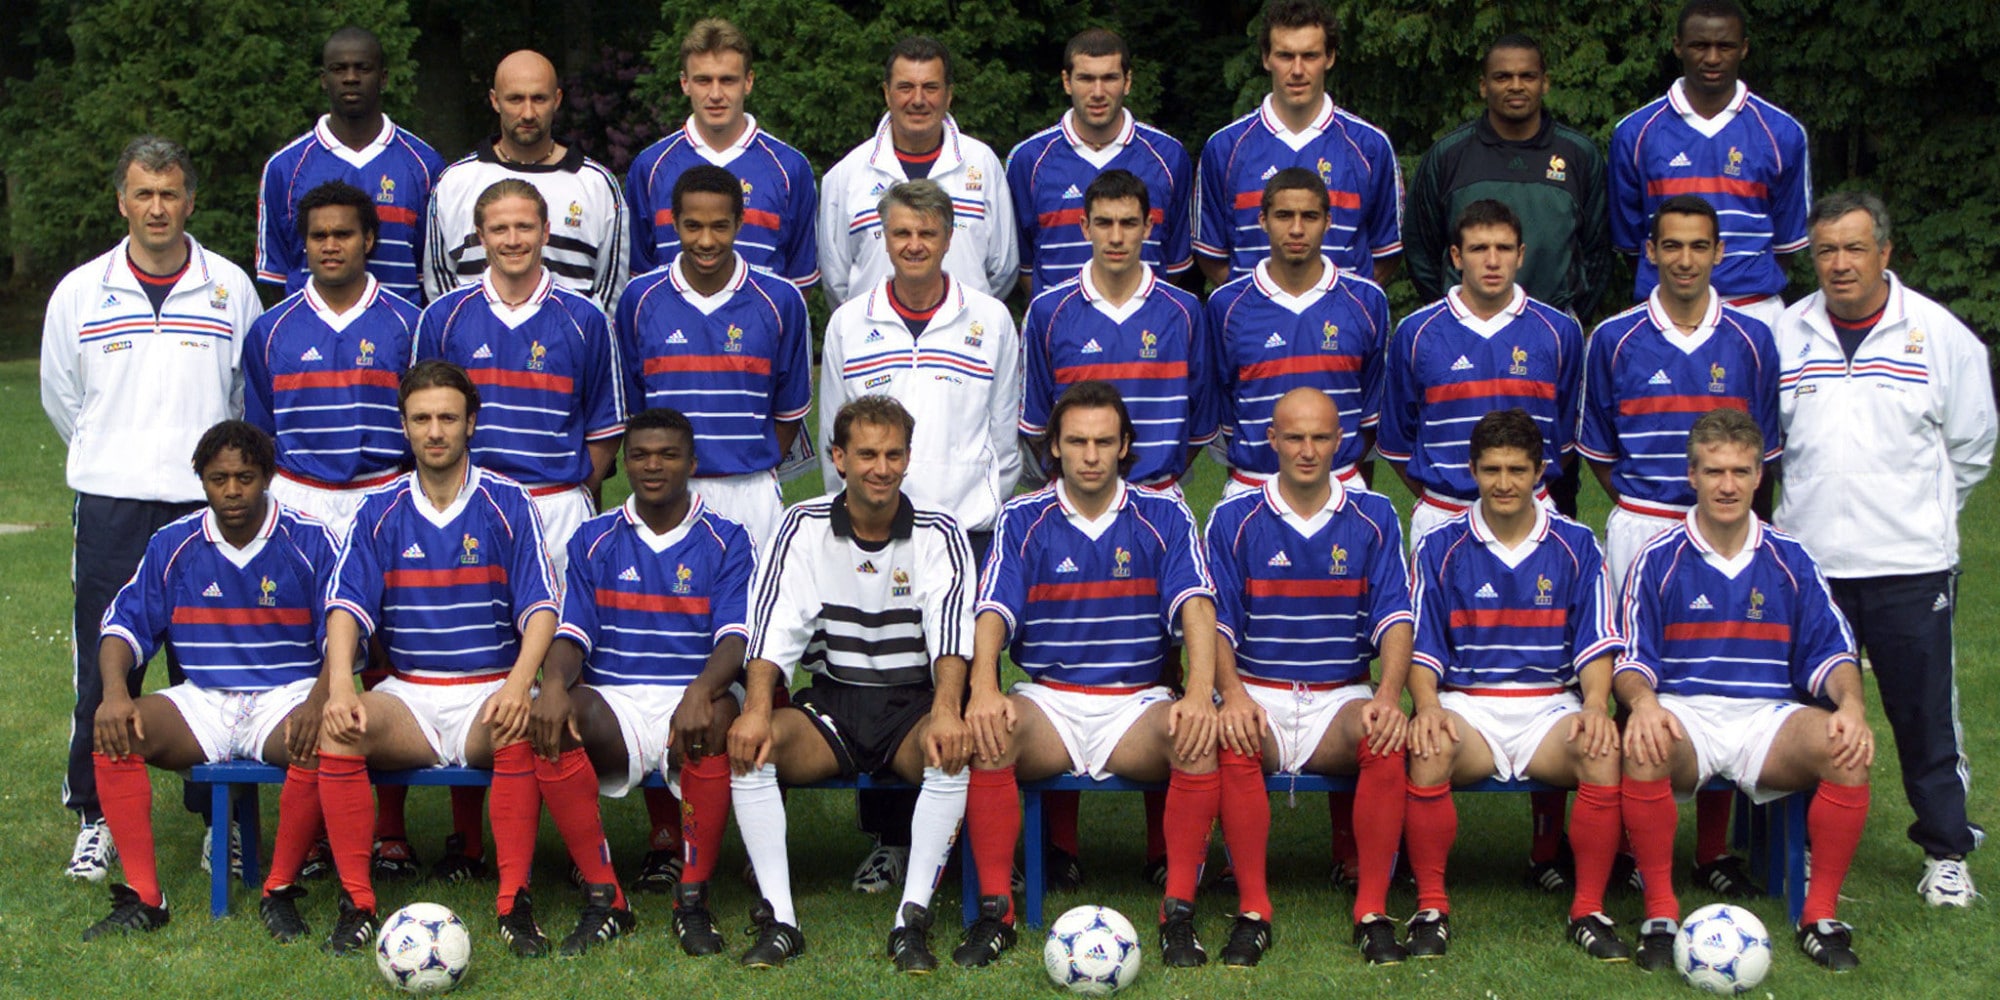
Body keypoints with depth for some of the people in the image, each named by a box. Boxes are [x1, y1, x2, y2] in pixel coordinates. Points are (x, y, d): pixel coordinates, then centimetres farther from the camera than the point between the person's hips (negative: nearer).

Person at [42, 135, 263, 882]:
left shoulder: (231, 289, 4)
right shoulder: (80, 293, 5)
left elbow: (255, 399, 13)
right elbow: (60, 400, 16)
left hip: (208, 506, 0)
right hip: (111, 507, 0)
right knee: (104, 667, 1)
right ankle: (96, 818, 12)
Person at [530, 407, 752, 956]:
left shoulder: (725, 540, 8)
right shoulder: (594, 539, 15)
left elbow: (736, 637, -6)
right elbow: (570, 636, 6)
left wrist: (701, 691, -28)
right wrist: (554, 684, -19)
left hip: (692, 703, -2)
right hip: (613, 704, 2)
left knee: (718, 717, -38)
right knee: (546, 719, -31)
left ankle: (694, 899, -24)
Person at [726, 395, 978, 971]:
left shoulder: (939, 535, -4)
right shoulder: (804, 527, 0)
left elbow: (951, 637, -19)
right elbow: (773, 631, -10)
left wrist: (945, 710, -39)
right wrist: (757, 707, -30)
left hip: (913, 704, -1)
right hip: (830, 701, 1)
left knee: (954, 752, -34)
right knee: (745, 746, -26)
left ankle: (913, 920, -28)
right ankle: (778, 919, -24)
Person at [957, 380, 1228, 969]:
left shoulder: (1164, 517, 5)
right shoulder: (1022, 520, 4)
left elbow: (1196, 609, -8)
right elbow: (993, 615, -8)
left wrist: (1199, 695, -27)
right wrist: (984, 690, -29)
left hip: (1138, 703, 0)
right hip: (1048, 700, 0)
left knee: (1201, 738, -31)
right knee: (984, 732, -31)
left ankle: (1179, 913, -20)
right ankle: (995, 909, -21)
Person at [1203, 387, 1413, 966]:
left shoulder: (1373, 517, 8)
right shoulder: (1234, 519, 5)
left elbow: (1394, 618, -1)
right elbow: (1217, 623, -2)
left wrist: (1389, 693, -21)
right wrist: (1231, 693, -22)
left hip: (1342, 698, 1)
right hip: (1258, 695, -1)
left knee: (1387, 737, -33)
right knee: (1232, 740, -35)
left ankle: (1373, 911, -23)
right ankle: (1252, 909, -23)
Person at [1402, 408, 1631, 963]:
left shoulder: (1576, 545, 8)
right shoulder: (1441, 547, 5)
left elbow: (1596, 644, 4)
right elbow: (1421, 647, 3)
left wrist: (1596, 705, -16)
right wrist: (1426, 706, -18)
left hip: (1551, 705, 1)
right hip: (1466, 705, -1)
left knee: (1604, 751, -32)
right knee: (1428, 750, -35)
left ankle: (1588, 909, -14)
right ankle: (1431, 906, -17)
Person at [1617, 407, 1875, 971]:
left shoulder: (1790, 560, 10)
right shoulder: (1659, 559, 3)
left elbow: (1830, 651, 8)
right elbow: (1632, 658, -1)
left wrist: (1851, 704, -14)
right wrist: (1643, 702, -25)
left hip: (1768, 714, 2)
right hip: (1681, 713, -2)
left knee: (1848, 747, -28)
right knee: (1643, 749, -37)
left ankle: (1819, 914, -13)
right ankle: (1660, 912, -22)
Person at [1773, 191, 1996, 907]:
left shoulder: (1940, 335, -1)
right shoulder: (1785, 336, 3)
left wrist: (1920, 514, 10)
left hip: (1912, 564, -1)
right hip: (1807, 559, 2)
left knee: (1925, 713, 3)